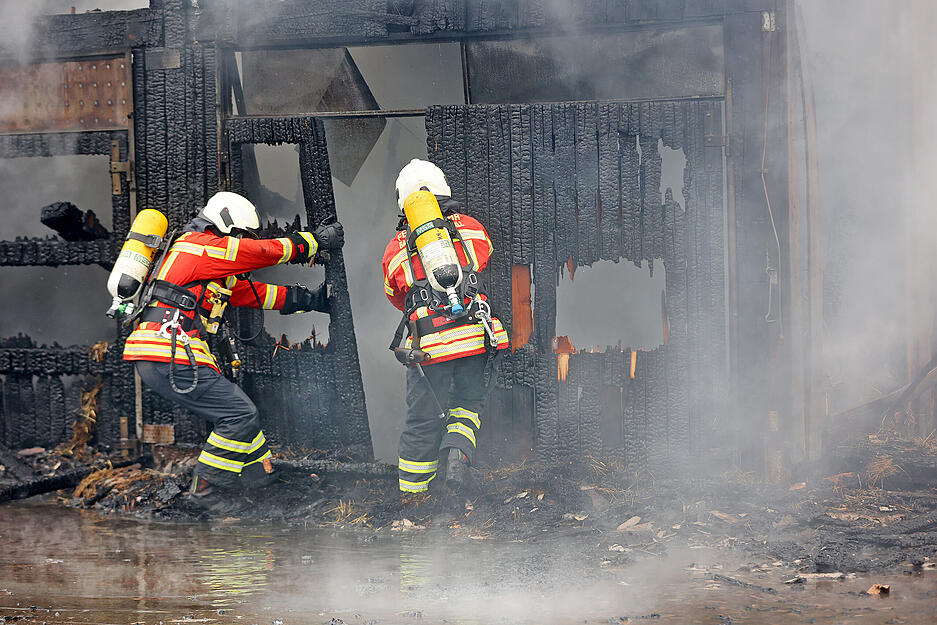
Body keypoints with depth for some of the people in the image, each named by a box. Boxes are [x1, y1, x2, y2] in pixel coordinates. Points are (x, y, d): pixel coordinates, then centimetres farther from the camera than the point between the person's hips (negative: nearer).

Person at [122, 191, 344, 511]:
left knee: (240, 411, 18)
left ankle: (260, 476, 26)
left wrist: (307, 299, 26)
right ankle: (207, 491, -3)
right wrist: (317, 240, 8)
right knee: (240, 415, -8)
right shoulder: (201, 244, -4)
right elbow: (265, 252, -3)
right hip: (170, 356, -10)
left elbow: (253, 292, 28)